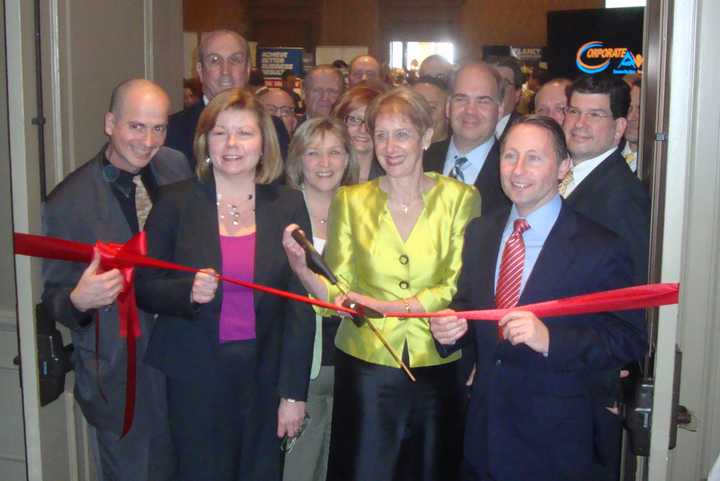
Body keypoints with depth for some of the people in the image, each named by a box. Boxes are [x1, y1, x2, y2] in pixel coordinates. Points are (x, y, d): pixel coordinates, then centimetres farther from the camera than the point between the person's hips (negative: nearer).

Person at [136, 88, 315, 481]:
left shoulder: (288, 205, -1)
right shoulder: (176, 202, -2)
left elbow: (301, 304, -2)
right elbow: (143, 287, 1)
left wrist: (293, 393, -5)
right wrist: (187, 291, -20)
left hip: (265, 378, 1)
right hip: (194, 379, -1)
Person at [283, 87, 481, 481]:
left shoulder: (460, 199, -2)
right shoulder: (350, 200, 2)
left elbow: (461, 288, -8)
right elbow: (338, 294, 0)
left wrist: (386, 305, -19)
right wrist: (301, 267, -19)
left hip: (438, 368, 0)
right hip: (366, 366, 0)